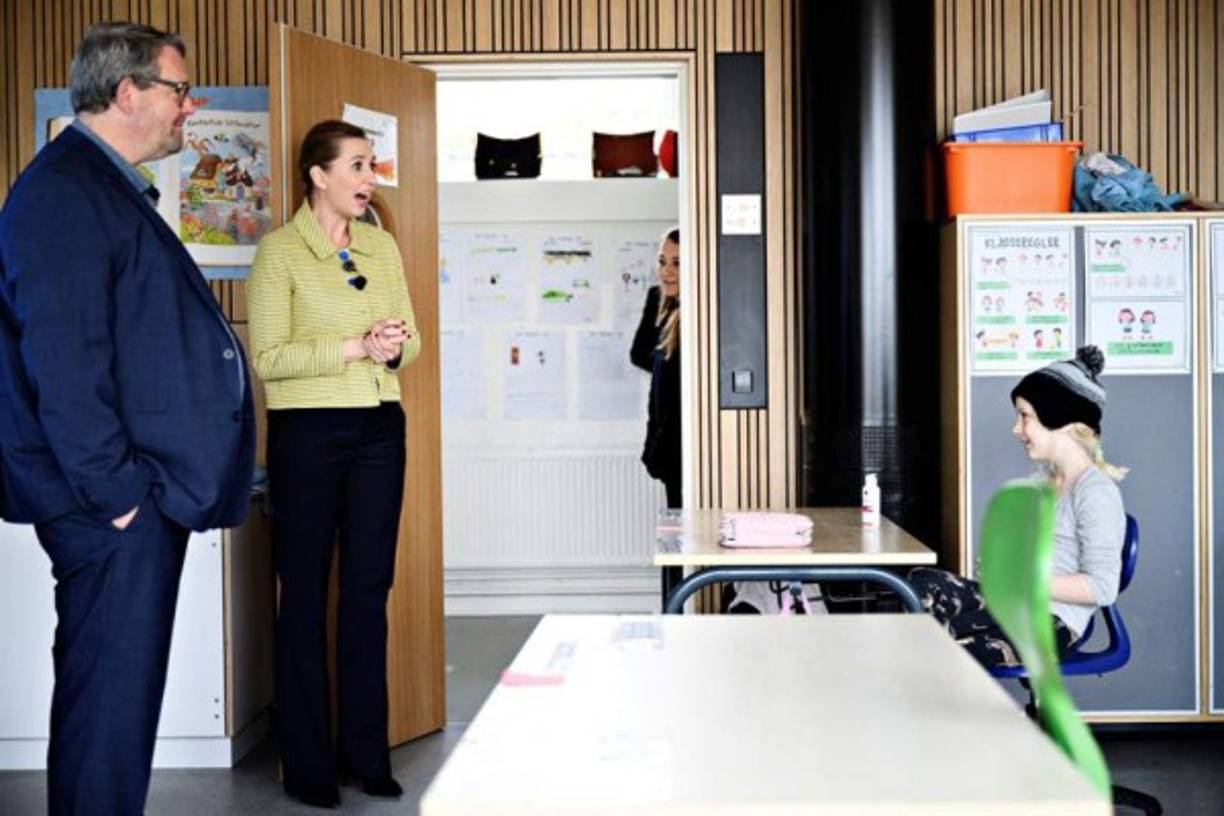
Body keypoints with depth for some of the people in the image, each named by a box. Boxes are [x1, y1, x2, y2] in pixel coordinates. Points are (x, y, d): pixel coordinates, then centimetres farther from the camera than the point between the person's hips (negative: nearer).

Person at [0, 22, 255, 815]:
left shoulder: (112, 187, 19)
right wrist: (113, 490, -19)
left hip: (146, 492, 10)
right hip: (113, 506, -10)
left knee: (122, 691, 16)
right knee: (112, 699, -3)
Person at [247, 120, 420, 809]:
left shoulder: (383, 247, 11)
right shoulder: (279, 251, -5)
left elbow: (411, 338, 14)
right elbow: (267, 357, -11)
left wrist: (397, 345, -8)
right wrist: (355, 347, -18)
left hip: (380, 429, 5)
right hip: (309, 433, -5)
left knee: (369, 589, 8)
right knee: (305, 593, 3)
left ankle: (367, 751, 18)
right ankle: (307, 762, 13)